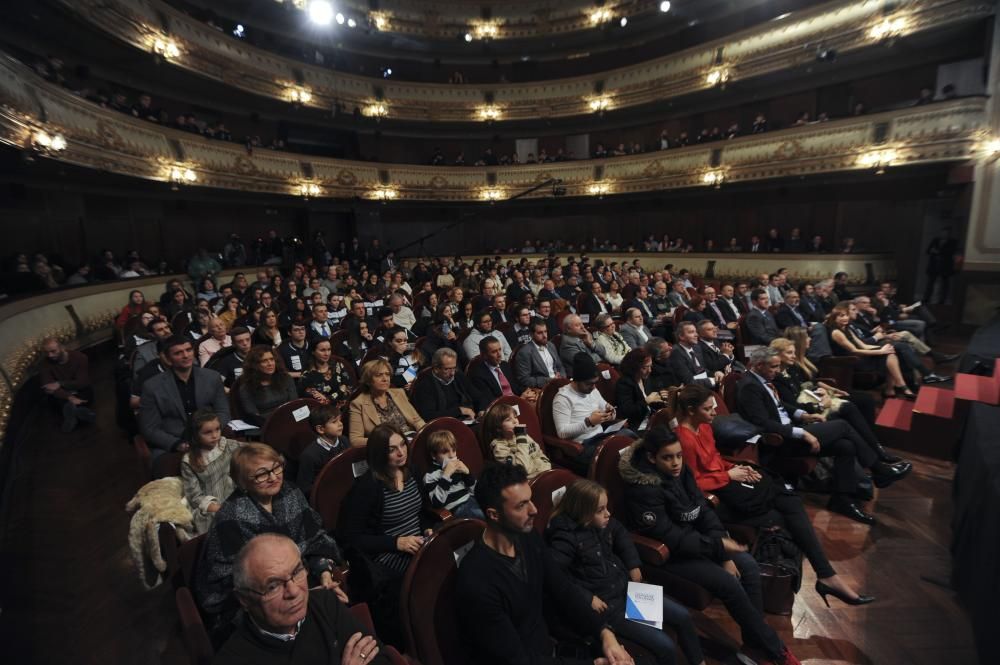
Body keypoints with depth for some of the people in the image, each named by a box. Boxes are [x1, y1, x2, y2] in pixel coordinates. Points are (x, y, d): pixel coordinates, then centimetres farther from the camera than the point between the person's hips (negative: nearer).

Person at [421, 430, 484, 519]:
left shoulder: (457, 466, 12)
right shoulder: (430, 476, -5)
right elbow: (437, 503, -19)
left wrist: (467, 472, -4)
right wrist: (446, 474, -22)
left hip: (470, 501, 6)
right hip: (455, 510, -6)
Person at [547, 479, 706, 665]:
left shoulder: (602, 522, -1)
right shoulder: (566, 537, -25)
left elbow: (621, 533, 21)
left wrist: (633, 564, 10)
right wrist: (587, 598, -27)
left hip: (625, 587, 8)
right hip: (605, 603, -8)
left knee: (682, 616, 10)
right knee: (665, 646, -14)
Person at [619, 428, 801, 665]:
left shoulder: (680, 472, -5)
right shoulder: (644, 490, -29)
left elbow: (704, 511, -1)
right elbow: (670, 538, -26)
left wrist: (725, 555, -9)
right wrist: (719, 546, -22)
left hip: (692, 539, 8)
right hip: (665, 553, -8)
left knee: (748, 566, -4)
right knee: (729, 583, -17)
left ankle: (755, 640, 10)